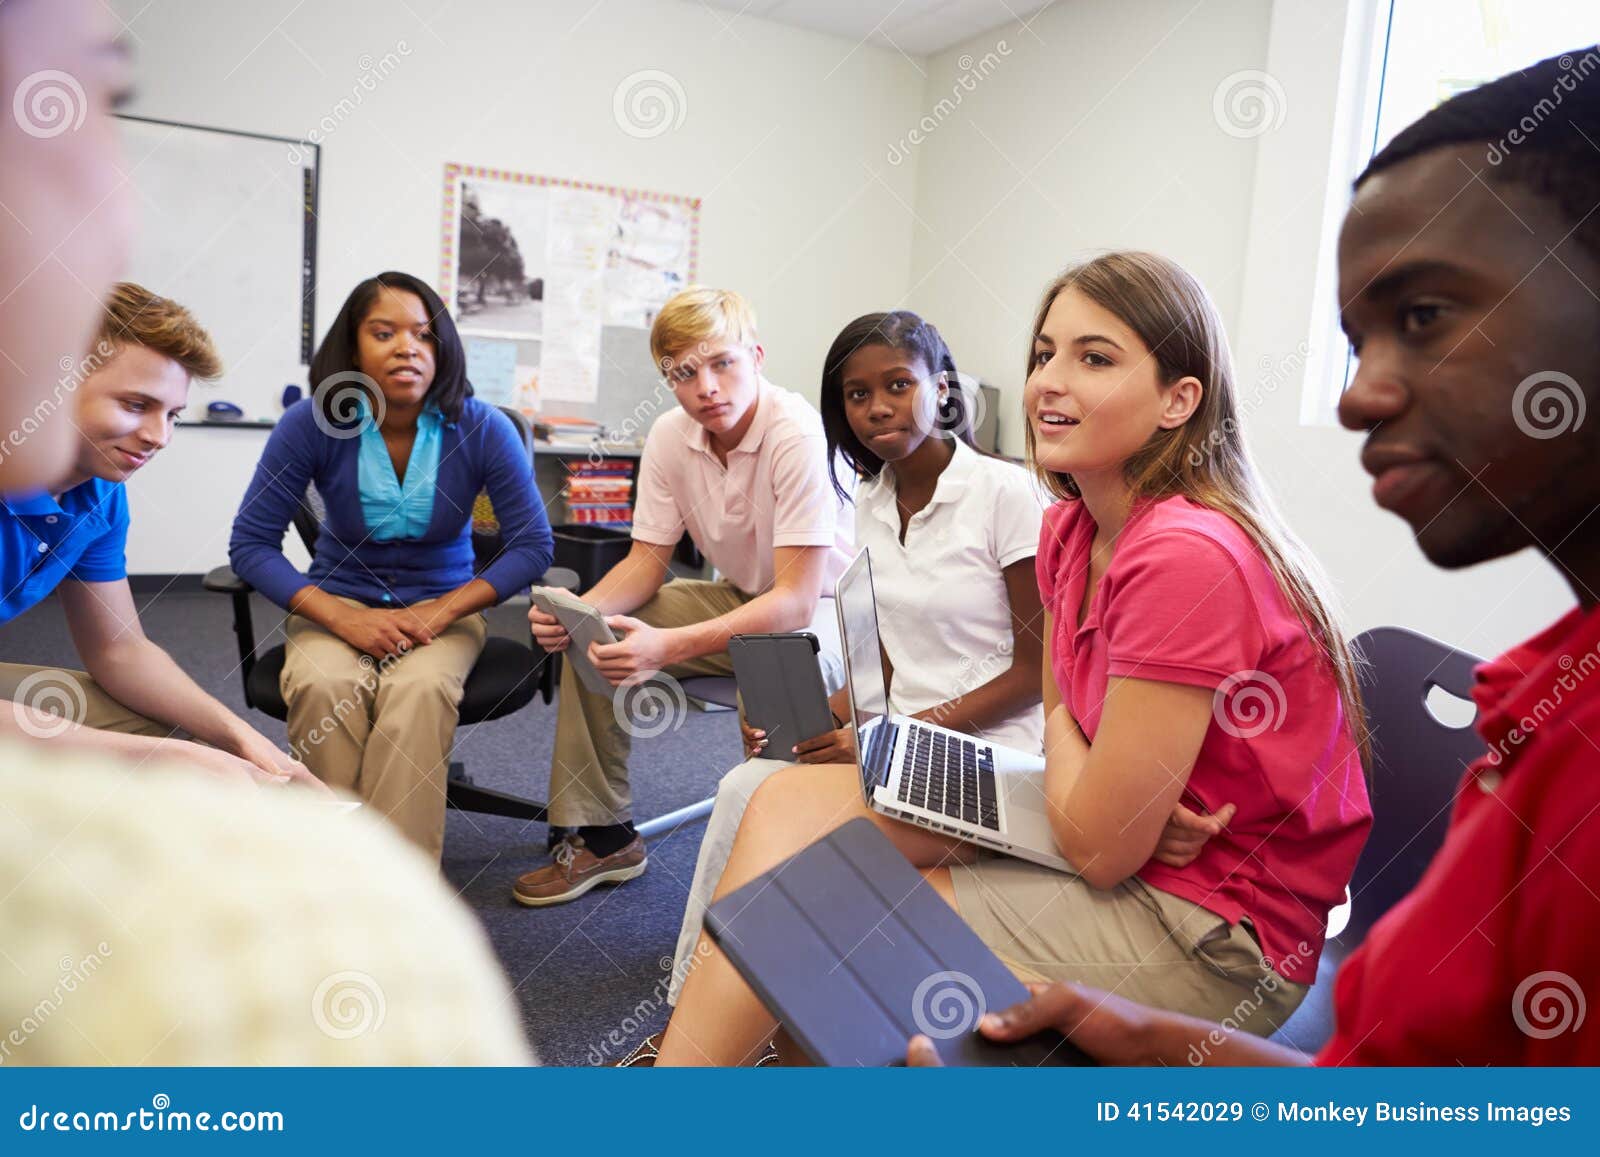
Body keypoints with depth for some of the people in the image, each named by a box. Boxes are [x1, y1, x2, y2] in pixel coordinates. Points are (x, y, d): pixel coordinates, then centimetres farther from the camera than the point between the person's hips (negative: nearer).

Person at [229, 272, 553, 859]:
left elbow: (532, 545, -9)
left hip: (444, 605, 0)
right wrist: (343, 617, -22)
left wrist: (439, 613, -20)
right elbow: (251, 542, -8)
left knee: (420, 688, -34)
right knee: (323, 685, -33)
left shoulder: (482, 429, -11)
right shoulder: (311, 422, -11)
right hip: (338, 601, 1)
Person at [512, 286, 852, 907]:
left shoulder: (800, 436, -27)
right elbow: (647, 560, -1)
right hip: (739, 597, 7)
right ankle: (602, 836, 4)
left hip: (824, 607, -6)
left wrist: (668, 647, -42)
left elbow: (797, 601, -31)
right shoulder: (670, 435, -6)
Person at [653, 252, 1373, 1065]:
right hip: (1128, 843, 8)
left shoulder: (1190, 556, -27)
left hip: (1217, 938, -8)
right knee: (793, 801, -3)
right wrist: (1130, 805, -14)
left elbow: (1100, 846, -23)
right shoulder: (1069, 530, 2)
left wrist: (1062, 733, -2)